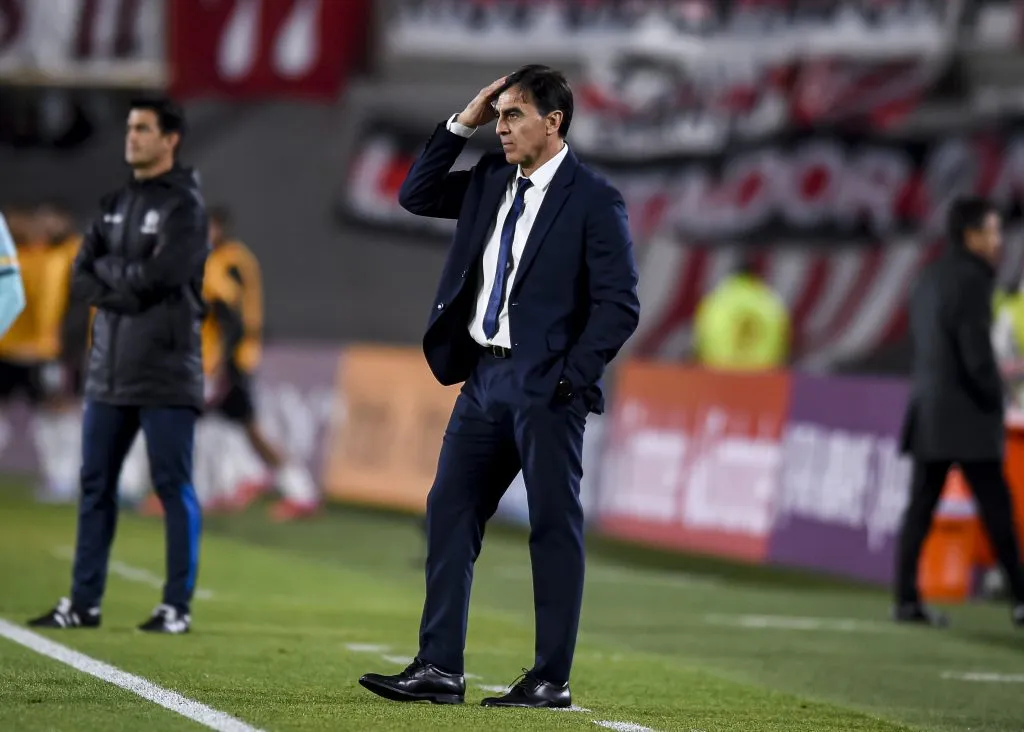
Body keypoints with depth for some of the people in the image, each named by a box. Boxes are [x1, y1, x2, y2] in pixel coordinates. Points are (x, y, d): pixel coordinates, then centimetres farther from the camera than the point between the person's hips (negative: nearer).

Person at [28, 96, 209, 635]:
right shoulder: (115, 204, 15)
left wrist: (108, 271, -3)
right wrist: (127, 291, -9)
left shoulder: (184, 205, -5)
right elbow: (82, 278, 8)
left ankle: (177, 605, 1)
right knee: (95, 485, 8)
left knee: (173, 487, -3)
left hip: (165, 373, -7)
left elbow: (159, 276, -17)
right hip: (108, 371, 7)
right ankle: (84, 603, 13)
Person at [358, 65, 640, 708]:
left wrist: (570, 378, -16)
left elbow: (620, 306, -11)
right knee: (450, 512, 4)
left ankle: (551, 680, 5)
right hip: (483, 377, 7)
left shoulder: (594, 199, -9)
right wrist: (461, 125, 8)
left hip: (545, 386, -7)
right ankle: (440, 669, 7)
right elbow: (416, 195, 19)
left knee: (555, 528, 0)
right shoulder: (491, 180, 11)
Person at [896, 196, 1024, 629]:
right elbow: (977, 356, -18)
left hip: (927, 410, 8)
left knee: (920, 508, 6)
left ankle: (907, 600, 4)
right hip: (965, 415, -8)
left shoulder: (929, 278, 13)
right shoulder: (971, 281, -14)